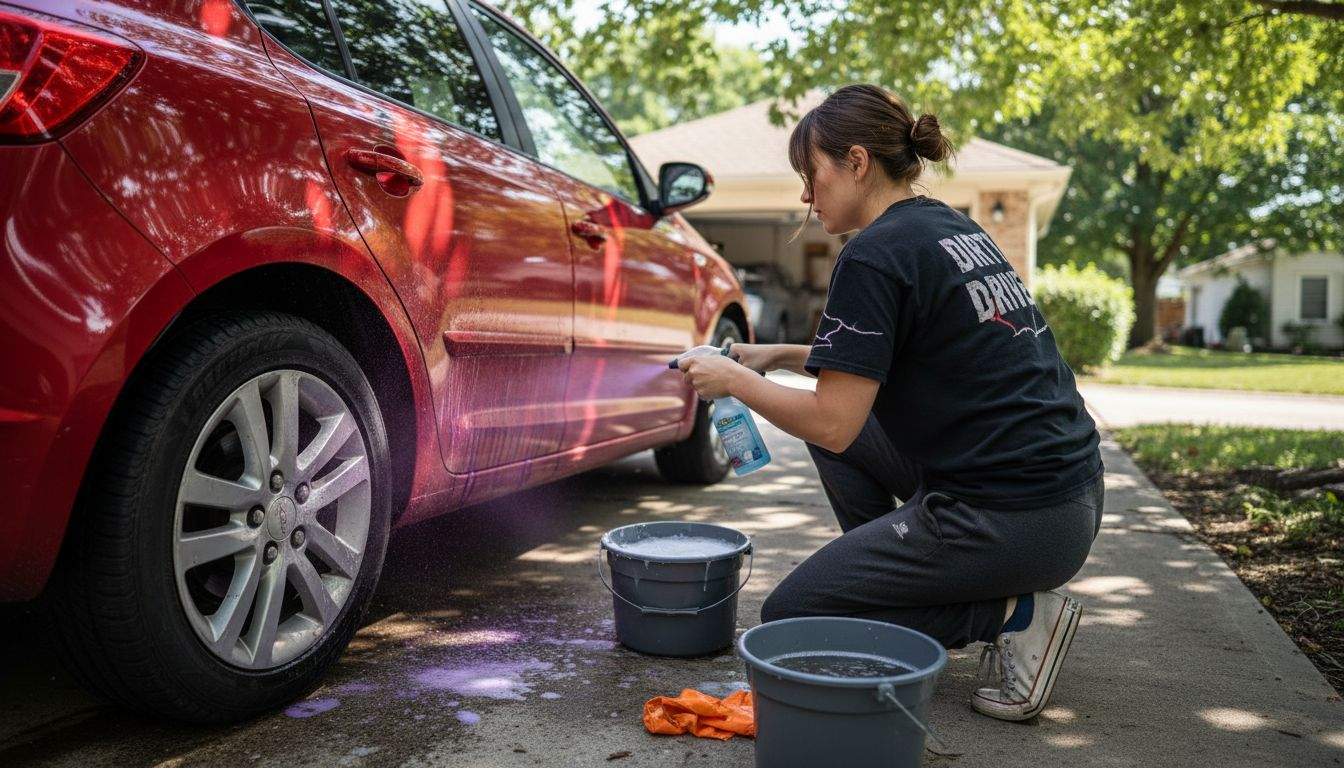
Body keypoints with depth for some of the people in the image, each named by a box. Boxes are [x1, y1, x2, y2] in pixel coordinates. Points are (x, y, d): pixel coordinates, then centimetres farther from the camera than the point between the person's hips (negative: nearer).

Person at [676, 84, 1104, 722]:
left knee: (787, 620, 3)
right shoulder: (954, 228, 14)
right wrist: (782, 356, 19)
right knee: (833, 422, 20)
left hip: (1005, 520, -9)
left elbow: (833, 424, -15)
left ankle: (1006, 617, -2)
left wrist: (733, 380, 0)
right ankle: (895, 583, 19)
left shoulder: (875, 254, -15)